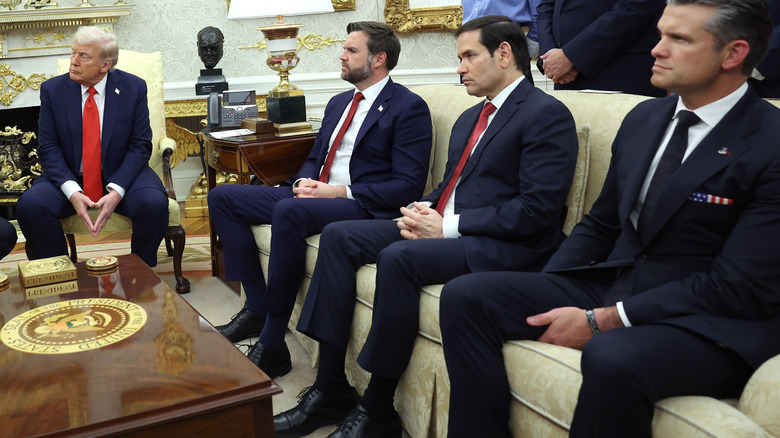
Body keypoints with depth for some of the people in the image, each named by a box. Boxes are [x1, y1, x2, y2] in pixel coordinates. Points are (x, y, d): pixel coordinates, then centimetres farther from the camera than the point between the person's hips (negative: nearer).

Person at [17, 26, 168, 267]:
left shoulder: (134, 87, -5)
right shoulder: (53, 89, -1)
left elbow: (140, 146, -6)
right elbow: (48, 148, -3)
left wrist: (116, 191, -21)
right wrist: (72, 191, -21)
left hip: (121, 175, -1)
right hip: (69, 178, 2)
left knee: (155, 203, -31)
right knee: (29, 205, -25)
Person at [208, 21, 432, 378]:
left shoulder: (409, 108, -6)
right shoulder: (339, 102, 20)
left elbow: (408, 186, -13)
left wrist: (340, 192, -19)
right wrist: (304, 182, -1)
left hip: (364, 207, -9)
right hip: (313, 195, 9)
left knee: (288, 212, -38)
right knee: (222, 198, 1)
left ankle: (271, 346, -27)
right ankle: (256, 308, -2)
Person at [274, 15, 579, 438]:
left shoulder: (547, 114, -8)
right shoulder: (469, 118, 21)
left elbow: (537, 211, -17)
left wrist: (448, 226, -17)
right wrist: (422, 211, 0)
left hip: (503, 245, -9)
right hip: (443, 226, 9)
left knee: (398, 257, -33)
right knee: (338, 235, -4)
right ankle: (330, 391, -5)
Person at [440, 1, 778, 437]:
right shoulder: (643, 118, 9)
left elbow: (740, 287, -17)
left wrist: (601, 321, -19)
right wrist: (540, 297, 0)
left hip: (709, 324, -6)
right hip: (610, 285, 7)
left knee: (613, 356, -39)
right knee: (465, 295, -8)